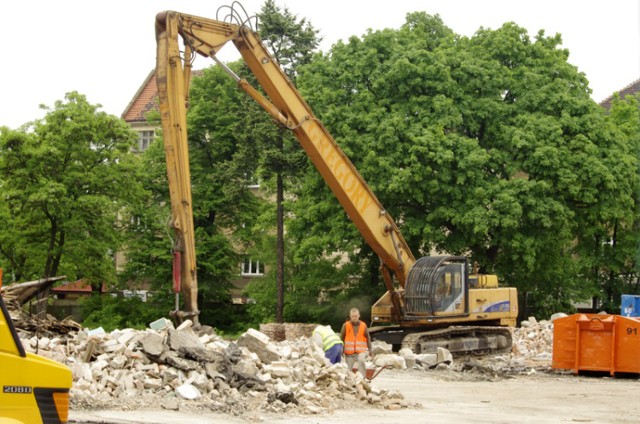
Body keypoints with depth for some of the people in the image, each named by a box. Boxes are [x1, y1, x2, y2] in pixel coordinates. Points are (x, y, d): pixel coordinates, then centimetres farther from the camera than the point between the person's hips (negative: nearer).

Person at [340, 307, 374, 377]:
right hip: (349, 351, 1)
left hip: (361, 351, -1)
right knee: (348, 369, 3)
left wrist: (370, 349, 7)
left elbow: (368, 338, 11)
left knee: (361, 361, -30)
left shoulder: (363, 325, 2)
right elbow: (342, 337, 7)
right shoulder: (346, 325, 0)